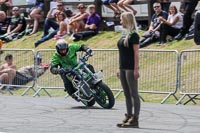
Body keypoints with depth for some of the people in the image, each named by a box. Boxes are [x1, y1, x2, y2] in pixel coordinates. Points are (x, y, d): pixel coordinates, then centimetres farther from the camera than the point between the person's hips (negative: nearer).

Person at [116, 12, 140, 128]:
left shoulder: (133, 35, -10)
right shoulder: (124, 35, 15)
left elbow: (136, 53, -15)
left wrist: (136, 69, -20)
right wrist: (120, 69, 18)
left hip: (131, 69, -9)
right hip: (123, 68, 9)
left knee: (134, 93, -5)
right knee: (127, 94, 10)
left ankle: (135, 119, -4)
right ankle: (129, 117, 15)